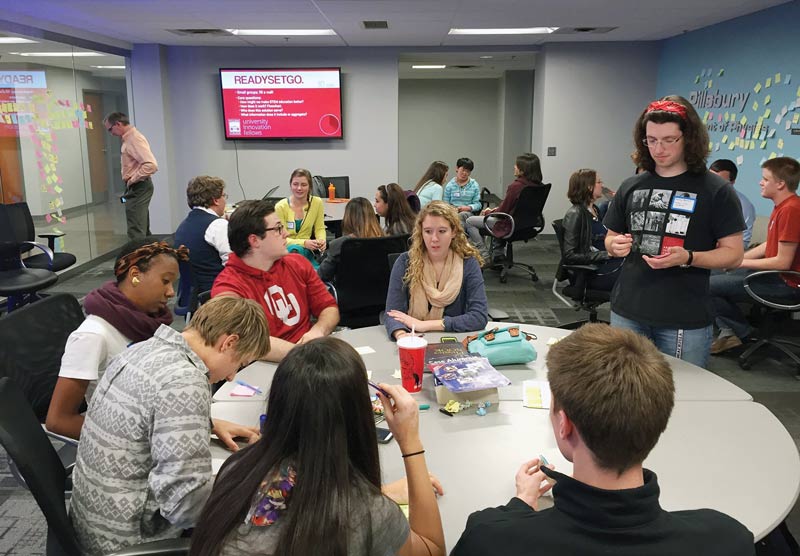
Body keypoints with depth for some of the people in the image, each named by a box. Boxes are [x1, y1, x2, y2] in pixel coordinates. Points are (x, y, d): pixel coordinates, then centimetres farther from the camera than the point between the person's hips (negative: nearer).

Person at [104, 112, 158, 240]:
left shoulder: (134, 139, -16)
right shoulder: (129, 138, 14)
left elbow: (151, 165, -28)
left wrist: (132, 180, -18)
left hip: (138, 188, -10)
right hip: (135, 188, 10)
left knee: (136, 234, -10)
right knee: (143, 231, 16)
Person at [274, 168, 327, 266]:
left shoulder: (317, 202, -3)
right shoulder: (281, 206, -11)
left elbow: (319, 228, 8)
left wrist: (321, 240, -16)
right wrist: (304, 243, -28)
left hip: (305, 250, 2)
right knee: (294, 249, -37)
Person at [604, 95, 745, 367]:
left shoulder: (715, 190, -3)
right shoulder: (631, 187, 8)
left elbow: (733, 253, -3)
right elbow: (611, 239, 17)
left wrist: (687, 258, -21)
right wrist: (616, 245, -7)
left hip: (685, 322, -3)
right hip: (627, 314, 3)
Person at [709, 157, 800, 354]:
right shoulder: (783, 206, 8)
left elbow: (783, 262, -23)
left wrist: (742, 262, -13)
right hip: (775, 273, 11)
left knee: (709, 285, -14)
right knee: (714, 277, 16)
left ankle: (743, 332, 9)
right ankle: (729, 332, 7)